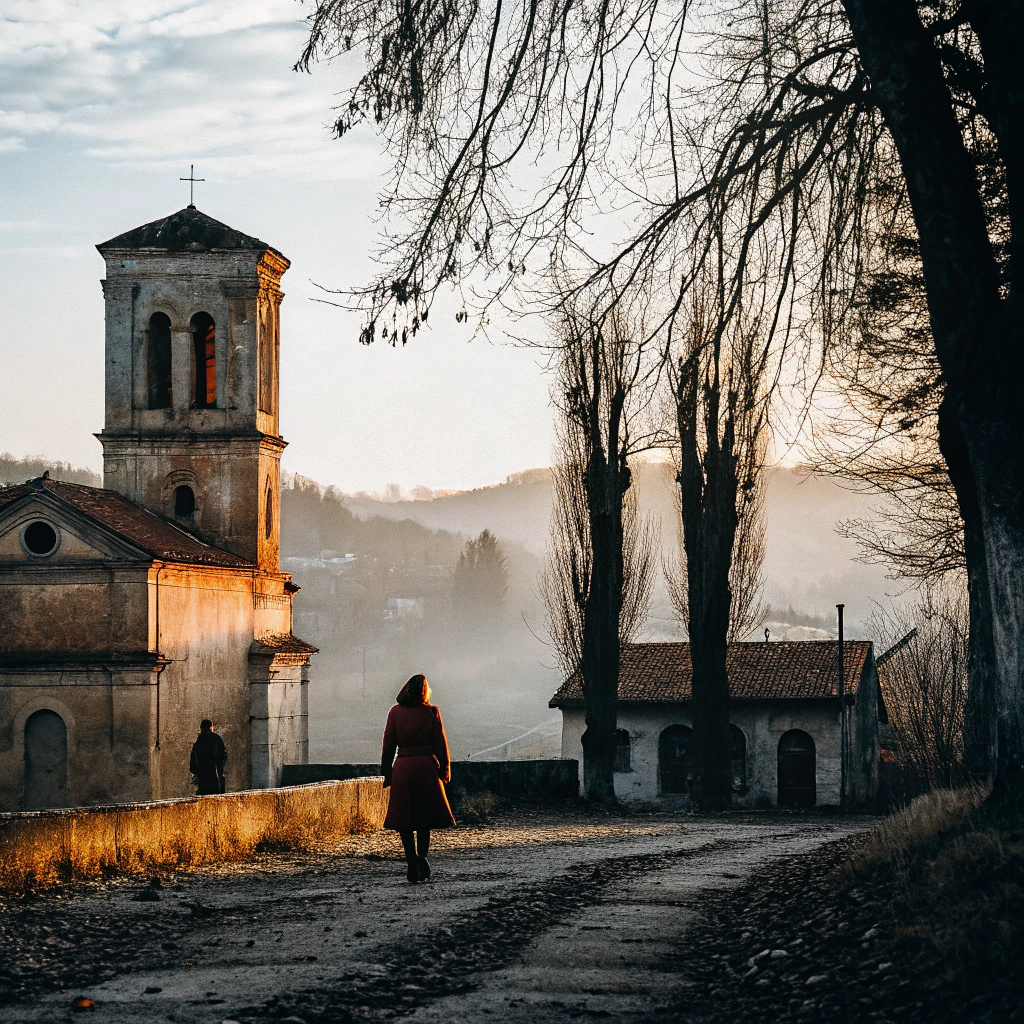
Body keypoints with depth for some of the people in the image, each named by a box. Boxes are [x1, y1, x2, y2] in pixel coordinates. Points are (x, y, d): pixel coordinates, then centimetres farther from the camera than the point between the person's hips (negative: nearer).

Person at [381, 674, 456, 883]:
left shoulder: (395, 712, 1)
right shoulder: (431, 712, -1)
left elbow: (388, 744, 3)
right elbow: (440, 743, 1)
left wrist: (386, 772, 10)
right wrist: (445, 769, 8)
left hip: (402, 766, 0)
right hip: (426, 766, 0)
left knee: (404, 819, 6)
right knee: (425, 816, 7)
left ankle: (412, 864, 2)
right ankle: (422, 855, -15)